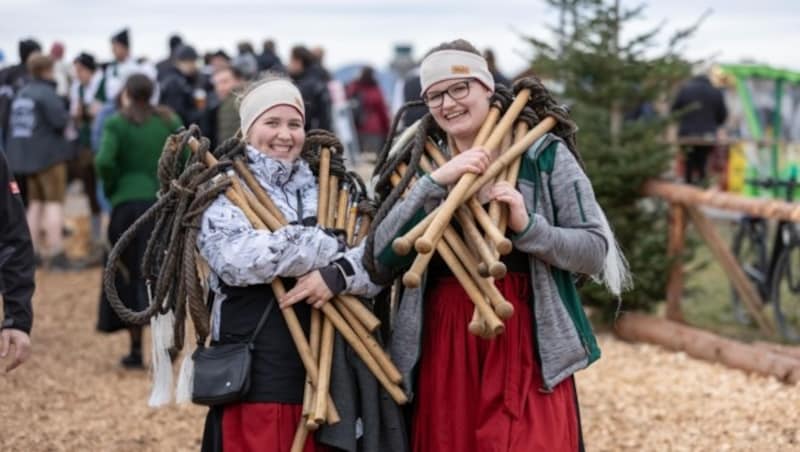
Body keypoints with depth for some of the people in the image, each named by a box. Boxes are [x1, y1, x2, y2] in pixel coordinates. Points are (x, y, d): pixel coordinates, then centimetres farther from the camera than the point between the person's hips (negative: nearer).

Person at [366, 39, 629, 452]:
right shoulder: (421, 166, 9)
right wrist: (436, 182, -15)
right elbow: (380, 259, -6)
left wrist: (527, 226, -18)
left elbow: (596, 250, -2)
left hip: (527, 347, -3)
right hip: (444, 347, 3)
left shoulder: (545, 156, 1)